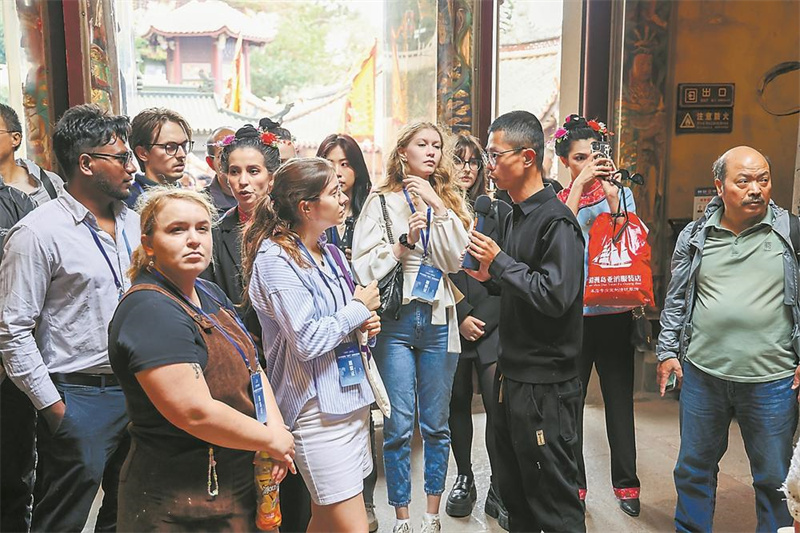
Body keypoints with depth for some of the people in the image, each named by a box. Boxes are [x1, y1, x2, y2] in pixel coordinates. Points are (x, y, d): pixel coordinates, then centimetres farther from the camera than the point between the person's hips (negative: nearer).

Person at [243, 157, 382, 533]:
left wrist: (365, 325, 1)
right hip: (317, 408, -8)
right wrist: (359, 308, -9)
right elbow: (307, 341, -20)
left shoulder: (331, 255, 11)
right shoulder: (276, 259, -13)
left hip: (351, 396, 8)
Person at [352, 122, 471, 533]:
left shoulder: (449, 201, 10)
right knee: (398, 425, 2)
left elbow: (455, 260, -4)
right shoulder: (381, 201, 3)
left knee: (436, 422, 10)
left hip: (438, 321, 2)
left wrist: (438, 206, -10)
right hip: (394, 319, -2)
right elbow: (363, 263, -4)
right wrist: (404, 243, -15)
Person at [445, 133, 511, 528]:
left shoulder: (498, 211, 5)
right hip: (449, 326, 0)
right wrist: (460, 316, -7)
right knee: (458, 403, 11)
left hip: (493, 324, 0)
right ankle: (464, 478, 29)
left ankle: (499, 492, 8)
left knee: (499, 404, -4)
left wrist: (483, 317, -7)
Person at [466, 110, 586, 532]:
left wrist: (500, 262, -18)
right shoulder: (515, 216, 12)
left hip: (544, 385, -9)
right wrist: (490, 276, 6)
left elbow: (555, 295, -25)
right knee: (513, 491, 21)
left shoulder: (556, 221, -16)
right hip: (511, 376, 9)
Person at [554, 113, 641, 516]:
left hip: (615, 313, 0)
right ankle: (572, 484, 21)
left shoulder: (621, 193, 5)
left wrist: (611, 192, -16)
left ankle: (626, 483, 24)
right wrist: (579, 186, -18)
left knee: (619, 400, 8)